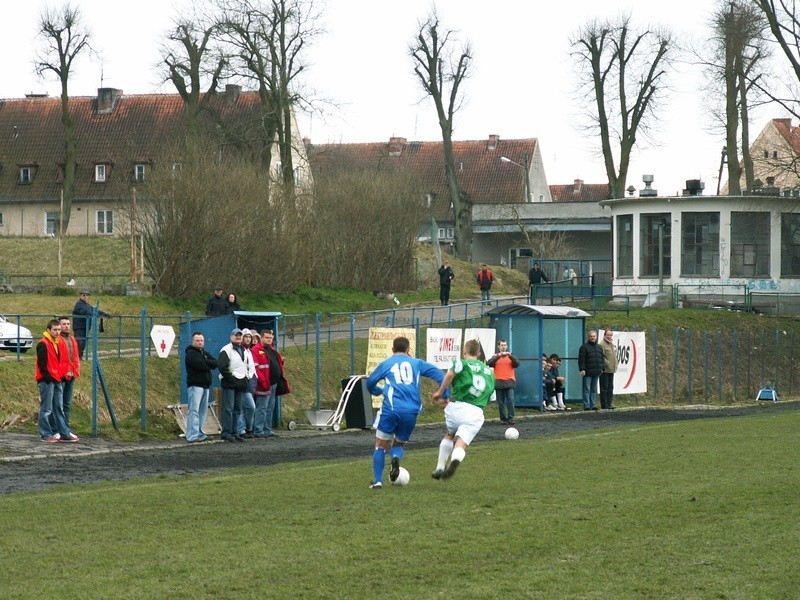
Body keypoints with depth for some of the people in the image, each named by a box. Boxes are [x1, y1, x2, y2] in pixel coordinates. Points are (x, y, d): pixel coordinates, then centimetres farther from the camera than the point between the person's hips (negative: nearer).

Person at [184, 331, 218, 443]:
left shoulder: (205, 353, 20)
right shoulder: (190, 353, -5)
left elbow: (215, 363, 6)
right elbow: (199, 366, -19)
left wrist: (205, 362, -10)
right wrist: (209, 365, -1)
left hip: (205, 385, 9)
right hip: (195, 385, -9)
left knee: (203, 410, 9)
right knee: (194, 410, -13)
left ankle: (200, 433, 14)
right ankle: (192, 436, -18)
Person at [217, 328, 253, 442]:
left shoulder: (245, 351, 20)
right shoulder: (226, 350, -5)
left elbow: (250, 366, 28)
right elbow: (221, 366, -15)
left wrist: (247, 377, 13)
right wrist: (229, 377, -15)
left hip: (241, 384, 8)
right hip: (229, 384, -8)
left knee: (237, 409, 10)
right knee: (228, 408, -10)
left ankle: (234, 432, 15)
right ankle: (226, 433, -11)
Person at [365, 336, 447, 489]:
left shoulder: (386, 364, 16)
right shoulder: (416, 363, 17)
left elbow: (370, 383, 24)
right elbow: (438, 373, 5)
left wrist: (378, 391, 45)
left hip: (391, 409, -1)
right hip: (412, 412, 1)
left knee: (381, 446, 11)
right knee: (399, 444, 20)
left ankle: (378, 481, -2)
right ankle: (396, 457, -16)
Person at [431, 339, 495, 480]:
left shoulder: (462, 363, 5)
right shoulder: (489, 371, 22)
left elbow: (450, 374, -20)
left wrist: (440, 393, -8)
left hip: (457, 408, -1)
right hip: (476, 413, 1)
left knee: (449, 435, 27)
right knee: (461, 445, -3)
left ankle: (440, 468, 30)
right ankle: (455, 460, -37)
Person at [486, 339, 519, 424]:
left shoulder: (511, 356, 13)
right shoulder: (495, 356, 11)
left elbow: (517, 364, -3)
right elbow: (489, 363, -7)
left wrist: (510, 356, -17)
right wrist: (498, 356, -18)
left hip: (509, 382, 0)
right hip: (499, 382, 0)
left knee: (510, 400, -13)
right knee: (501, 402, 1)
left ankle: (510, 418, -12)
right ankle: (503, 418, 8)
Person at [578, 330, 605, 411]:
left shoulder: (599, 348, 17)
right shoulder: (584, 347, -2)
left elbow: (602, 359, 21)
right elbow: (581, 359, -7)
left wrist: (602, 368, 12)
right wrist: (582, 369, -15)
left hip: (596, 372, 6)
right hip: (588, 372, -6)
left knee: (594, 389, 9)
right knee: (587, 389, -7)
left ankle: (592, 405, 12)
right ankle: (586, 405, -8)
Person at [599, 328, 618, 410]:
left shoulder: (612, 344, 19)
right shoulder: (602, 344, -11)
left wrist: (615, 365, 18)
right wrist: (607, 363, -20)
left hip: (611, 370, 9)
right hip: (605, 370, -9)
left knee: (610, 388, 13)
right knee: (604, 388, -4)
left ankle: (609, 404, 19)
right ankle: (604, 405, -2)